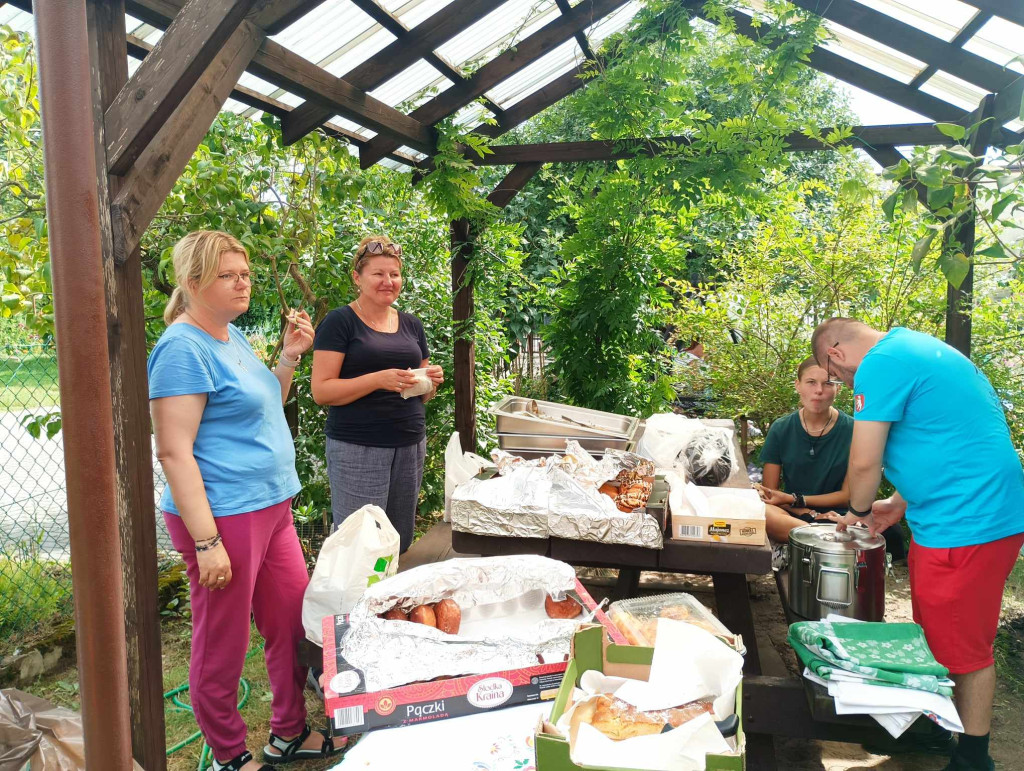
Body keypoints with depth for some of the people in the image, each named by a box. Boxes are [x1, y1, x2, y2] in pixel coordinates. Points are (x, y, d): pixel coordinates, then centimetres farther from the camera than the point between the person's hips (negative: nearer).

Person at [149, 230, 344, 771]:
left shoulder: (232, 335, 11)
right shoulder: (183, 348, -16)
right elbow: (173, 451, -20)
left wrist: (289, 356, 8)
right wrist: (206, 542, -22)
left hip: (270, 507, 9)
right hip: (224, 518, -9)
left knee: (295, 624, 17)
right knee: (222, 647, 9)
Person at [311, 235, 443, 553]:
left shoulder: (411, 325, 14)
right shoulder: (340, 321, -4)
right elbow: (321, 390, -11)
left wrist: (431, 382, -2)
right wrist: (379, 379, -22)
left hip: (411, 445, 6)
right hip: (357, 449, -5)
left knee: (401, 541, 10)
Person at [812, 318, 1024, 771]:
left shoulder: (880, 365, -15)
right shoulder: (917, 348, 15)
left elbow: (864, 463, -17)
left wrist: (859, 511, 3)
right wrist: (900, 504, 19)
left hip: (964, 525, -10)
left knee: (963, 649, 4)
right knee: (936, 638, 19)